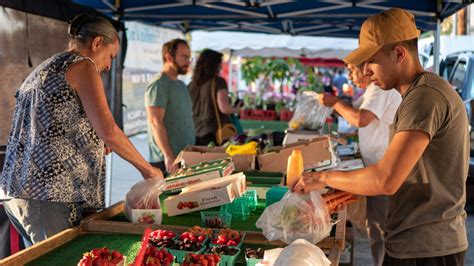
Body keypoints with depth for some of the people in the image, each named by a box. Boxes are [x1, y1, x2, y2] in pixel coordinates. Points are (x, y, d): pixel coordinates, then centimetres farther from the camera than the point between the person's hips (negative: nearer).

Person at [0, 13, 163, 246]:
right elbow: (108, 130, -12)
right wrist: (146, 168, -1)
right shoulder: (81, 65, -3)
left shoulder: (42, 70, 23)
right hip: (50, 193, -9)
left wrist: (95, 146, 20)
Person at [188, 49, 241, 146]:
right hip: (213, 134, -5)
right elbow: (224, 108, -16)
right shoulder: (218, 82, -8)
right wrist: (237, 109, 3)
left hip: (196, 135, 5)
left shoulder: (191, 85, 6)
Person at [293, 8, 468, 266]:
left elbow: (386, 180, -27)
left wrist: (323, 178, -15)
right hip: (412, 242, 9)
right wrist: (342, 195, 13)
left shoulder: (426, 95, -20)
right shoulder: (417, 94, 12)